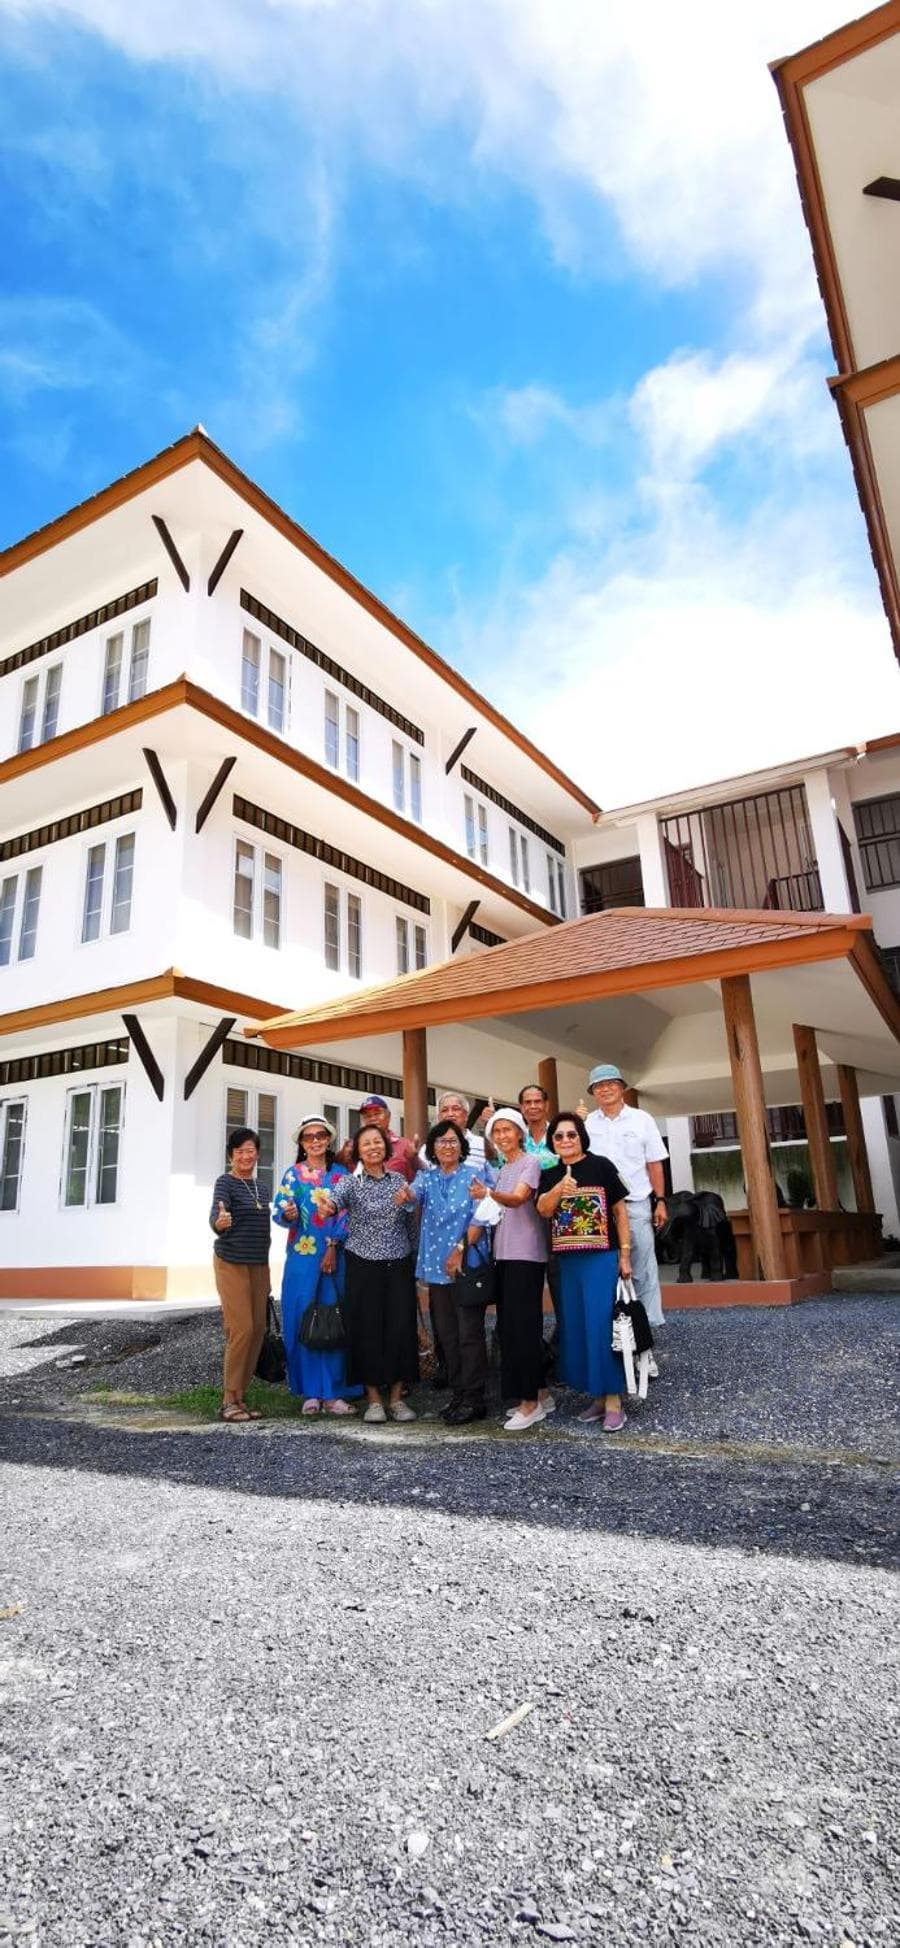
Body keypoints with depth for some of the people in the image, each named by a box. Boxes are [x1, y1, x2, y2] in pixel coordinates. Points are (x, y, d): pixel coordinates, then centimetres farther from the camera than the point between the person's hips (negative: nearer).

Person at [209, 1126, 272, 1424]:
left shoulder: (257, 1185, 12)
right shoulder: (226, 1182, -9)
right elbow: (215, 1216, -26)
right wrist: (219, 1222, -47)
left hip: (259, 1264, 7)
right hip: (232, 1263, -7)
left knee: (258, 1330, 5)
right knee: (241, 1329, -12)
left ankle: (241, 1396, 15)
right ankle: (228, 1401, -1)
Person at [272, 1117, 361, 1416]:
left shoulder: (340, 1174, 8)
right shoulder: (293, 1174, 5)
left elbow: (345, 1215, 3)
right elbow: (278, 1209, -3)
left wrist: (333, 1248, -8)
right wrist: (288, 1215, -26)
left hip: (335, 1255, 1)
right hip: (303, 1256, -1)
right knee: (303, 1321, -1)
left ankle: (332, 1391, 10)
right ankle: (310, 1392, 9)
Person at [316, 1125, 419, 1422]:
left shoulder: (399, 1180, 6)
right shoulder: (351, 1182, -3)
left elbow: (409, 1221, 12)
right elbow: (335, 1197, -26)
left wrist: (412, 1254, 8)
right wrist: (324, 1200, -50)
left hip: (399, 1264, 2)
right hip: (363, 1265, -2)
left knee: (401, 1327, 1)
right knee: (367, 1328, 1)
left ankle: (397, 1397, 15)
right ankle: (374, 1398, 14)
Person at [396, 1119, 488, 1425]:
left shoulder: (473, 1176, -1)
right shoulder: (427, 1177, 9)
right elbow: (415, 1193, -13)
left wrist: (461, 1250, -15)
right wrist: (405, 1195, -36)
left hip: (467, 1265, -4)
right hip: (437, 1267, 4)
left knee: (469, 1333, -2)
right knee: (446, 1334, 11)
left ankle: (474, 1399, 6)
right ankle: (457, 1393, 22)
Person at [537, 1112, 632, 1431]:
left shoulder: (601, 1166, -3)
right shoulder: (550, 1175, 8)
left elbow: (620, 1210, -1)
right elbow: (543, 1210, -7)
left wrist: (625, 1254, -3)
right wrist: (559, 1189, -27)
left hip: (602, 1257, -4)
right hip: (567, 1261, 5)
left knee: (602, 1326, -5)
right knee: (577, 1328, 9)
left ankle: (613, 1400, 5)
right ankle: (597, 1395, 22)